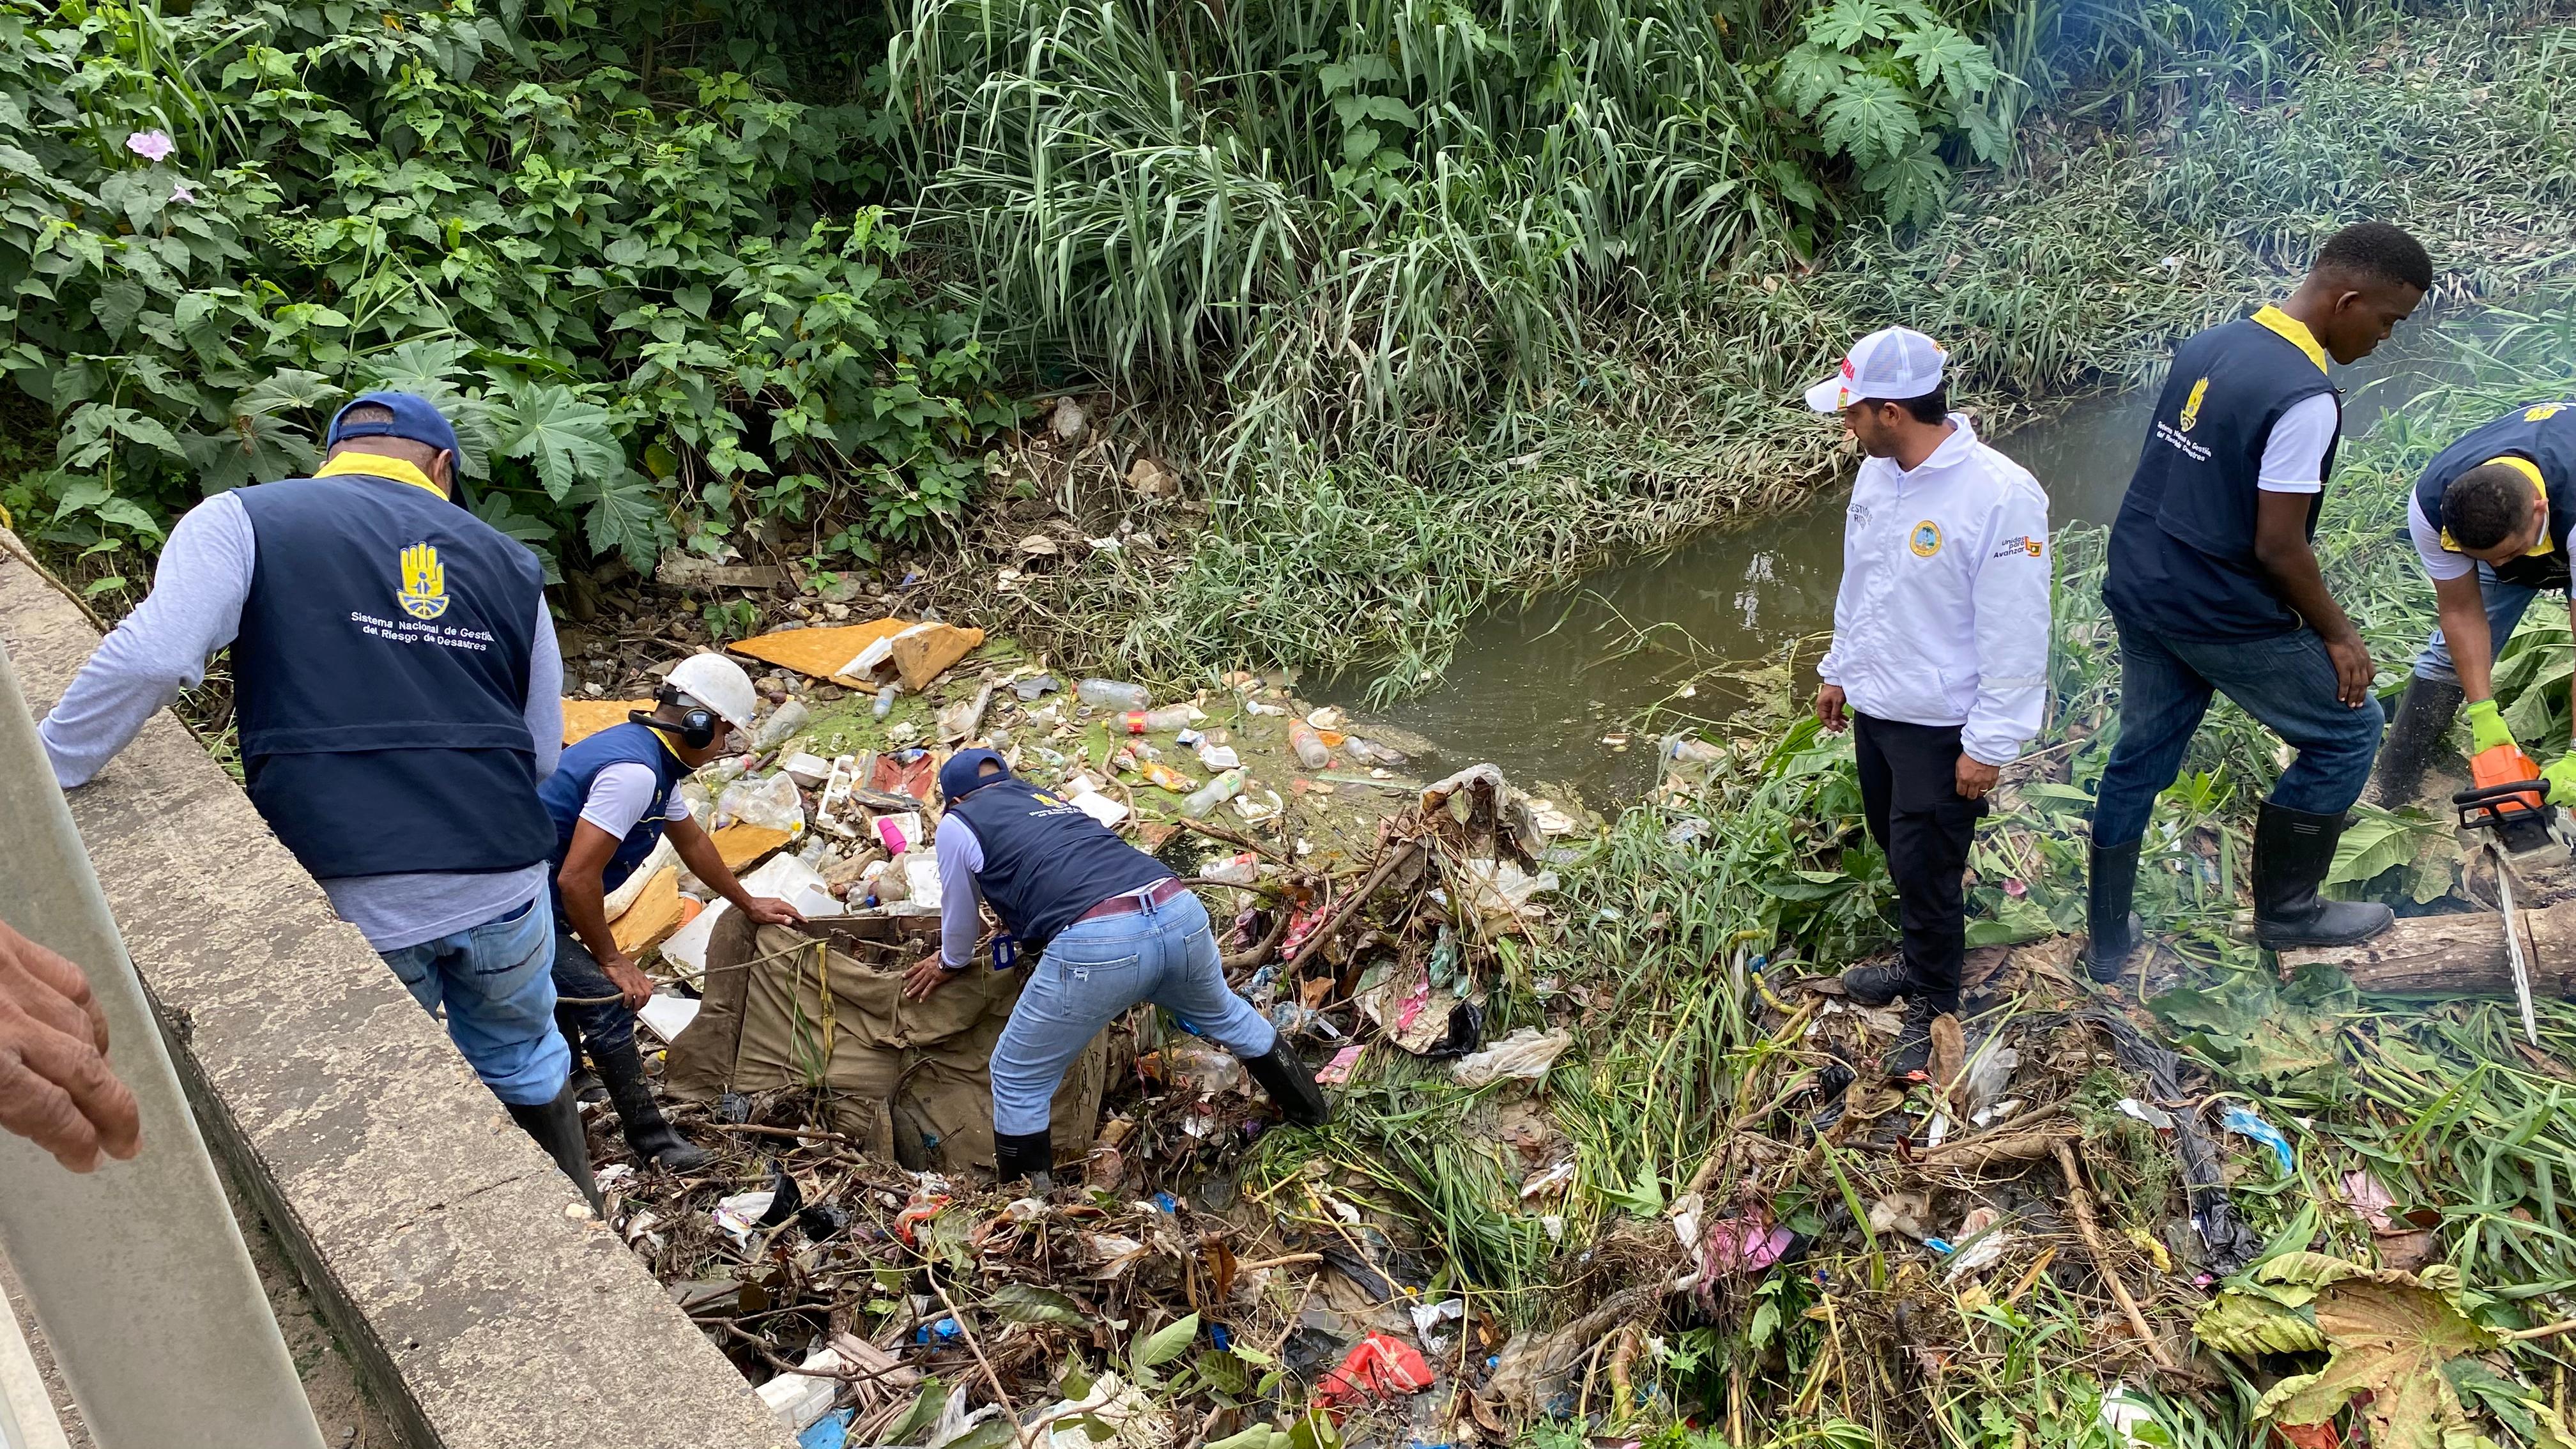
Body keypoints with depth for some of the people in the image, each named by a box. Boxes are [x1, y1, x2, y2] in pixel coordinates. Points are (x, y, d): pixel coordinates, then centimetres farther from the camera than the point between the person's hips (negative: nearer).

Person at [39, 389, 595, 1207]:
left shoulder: (244, 524, 1)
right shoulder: (506, 561, 10)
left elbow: (150, 659, -14)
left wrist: (42, 774, -4)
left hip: (352, 899, -2)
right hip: (501, 884, 3)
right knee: (521, 1061, 27)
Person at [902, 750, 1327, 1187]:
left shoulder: (958, 824, 17)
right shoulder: (1051, 799, 34)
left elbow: (960, 919, 30)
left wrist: (950, 964, 50)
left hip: (1095, 943, -7)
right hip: (1180, 912, 7)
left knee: (1018, 1081, 15)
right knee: (1224, 1013, 36)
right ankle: (1310, 1113, 54)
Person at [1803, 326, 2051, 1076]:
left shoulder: (2001, 496, -26)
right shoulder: (1877, 474, -1)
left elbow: (2016, 635, -21)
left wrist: (1990, 744, -18)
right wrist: (1839, 670, 20)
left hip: (1940, 725, -7)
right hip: (1875, 705, 7)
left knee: (1926, 867, 4)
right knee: (1897, 848, 21)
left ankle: (1931, 1004, 25)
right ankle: (1921, 960, 43)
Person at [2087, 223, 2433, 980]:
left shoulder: (2206, 346, 4)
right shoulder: (2306, 398, -22)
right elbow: (2278, 548, -19)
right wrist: (2337, 635, -6)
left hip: (2137, 585, 8)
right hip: (2222, 616, -8)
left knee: (2140, 757, 18)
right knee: (2347, 730, 12)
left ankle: (2108, 941, 27)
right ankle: (2286, 910, 24)